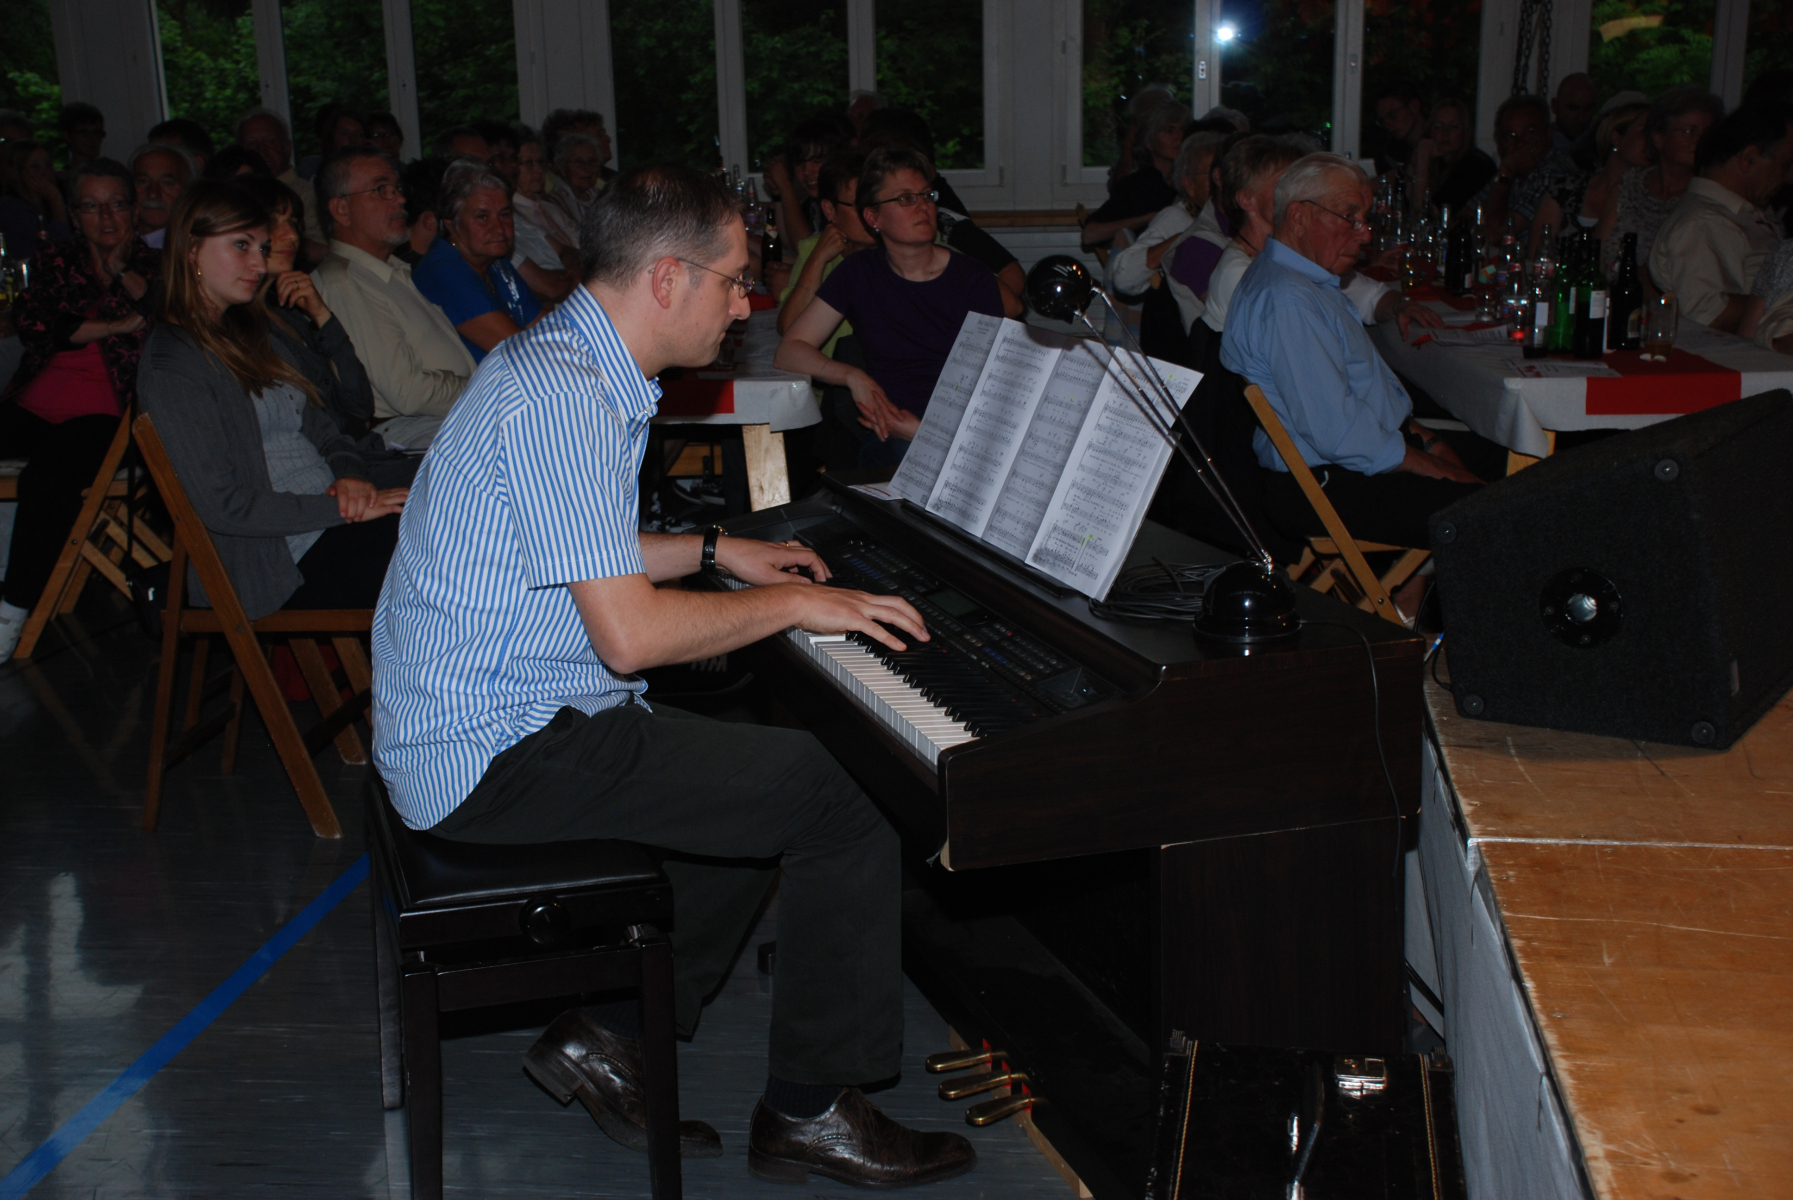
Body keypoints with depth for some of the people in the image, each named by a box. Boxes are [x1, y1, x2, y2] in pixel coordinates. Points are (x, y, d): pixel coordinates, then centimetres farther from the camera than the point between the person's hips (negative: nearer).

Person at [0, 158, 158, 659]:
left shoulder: (153, 267, 12)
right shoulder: (55, 259, 18)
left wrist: (123, 270, -3)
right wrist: (115, 326, -6)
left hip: (105, 411, -4)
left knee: (46, 479, -33)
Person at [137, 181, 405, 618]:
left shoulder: (249, 336, 20)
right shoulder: (171, 364, -8)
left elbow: (322, 431, 20)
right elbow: (223, 505, -15)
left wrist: (350, 477, -3)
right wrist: (342, 510, -16)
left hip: (330, 522, 8)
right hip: (286, 558, -8)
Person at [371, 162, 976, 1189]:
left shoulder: (565, 361, 12)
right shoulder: (562, 394, -22)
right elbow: (629, 634, -27)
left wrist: (717, 551, 24)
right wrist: (793, 605, -14)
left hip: (470, 720, 11)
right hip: (504, 754, -11)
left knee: (765, 781, 23)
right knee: (846, 796, -11)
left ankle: (608, 1034, 21)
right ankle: (810, 1111, 3)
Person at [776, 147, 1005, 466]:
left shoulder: (973, 277, 8)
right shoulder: (858, 275, 11)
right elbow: (788, 353, 8)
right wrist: (853, 376, -13)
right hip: (889, 435, -1)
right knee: (909, 452, -38)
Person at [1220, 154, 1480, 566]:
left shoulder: (1309, 282, 16)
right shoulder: (1287, 300, -20)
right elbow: (1337, 434, -25)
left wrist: (1424, 438, 9)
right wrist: (1432, 467, -14)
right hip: (1324, 489, -11)